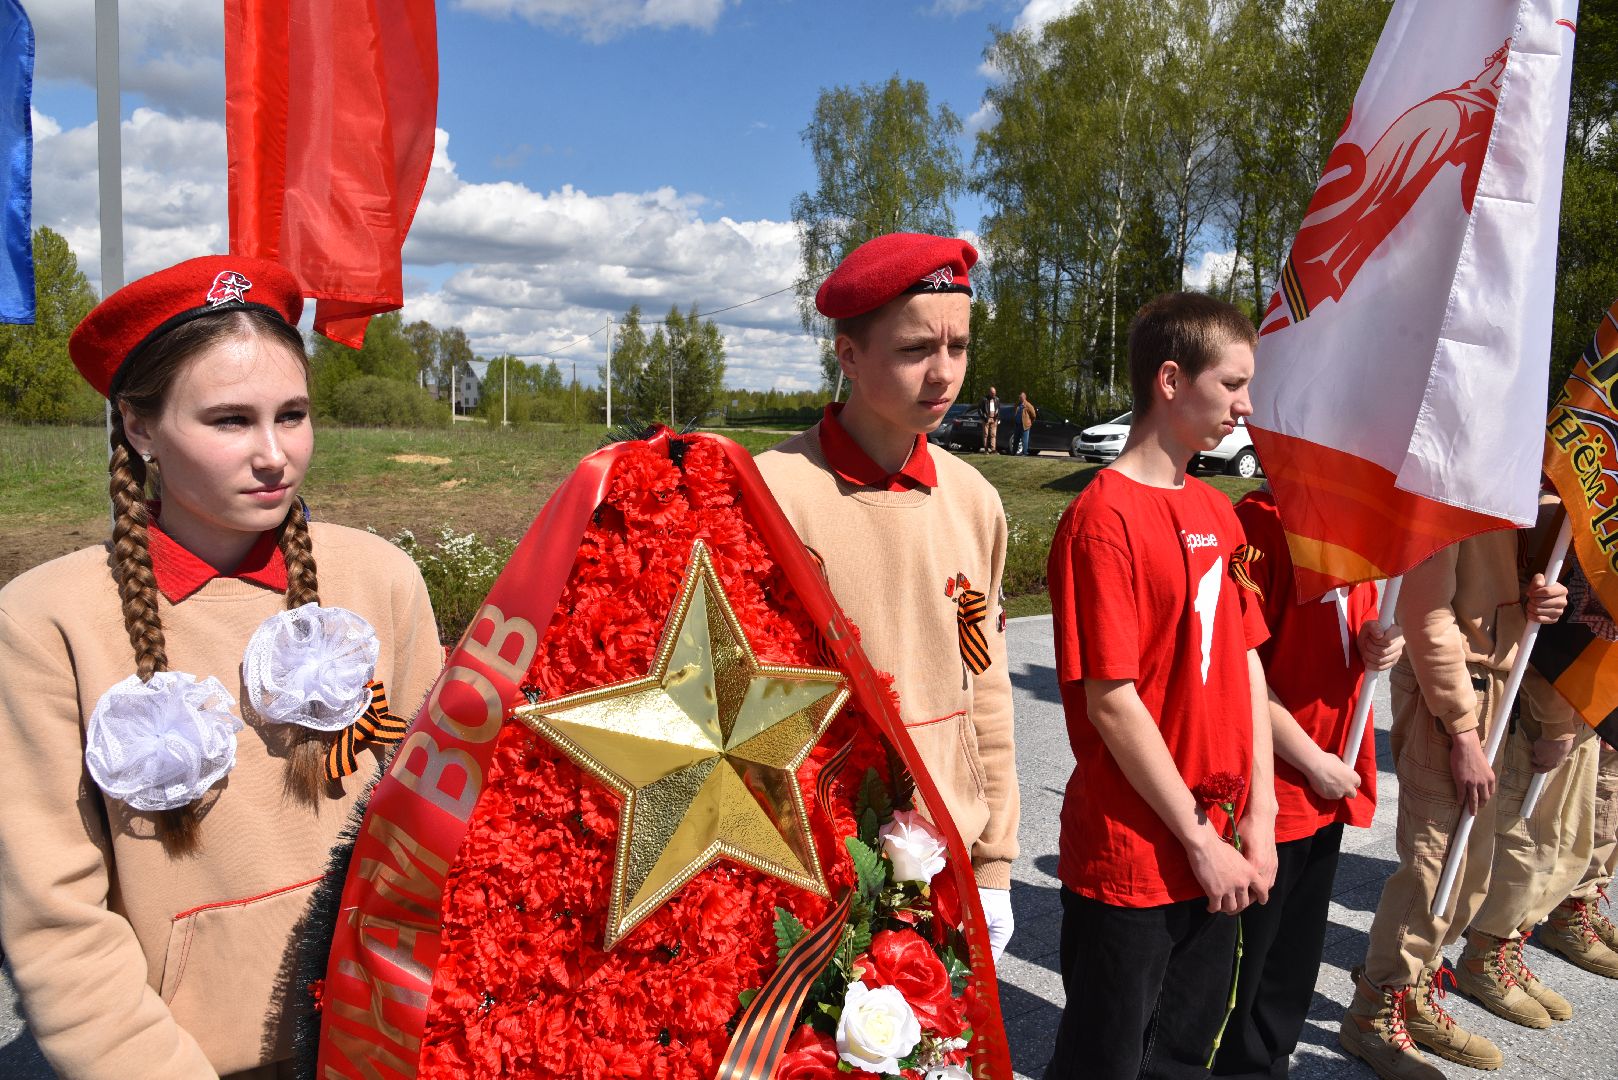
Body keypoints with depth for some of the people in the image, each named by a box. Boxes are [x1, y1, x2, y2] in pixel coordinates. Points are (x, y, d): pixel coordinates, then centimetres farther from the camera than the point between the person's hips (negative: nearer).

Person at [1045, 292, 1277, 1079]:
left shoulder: (1217, 512, 8)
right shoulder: (1105, 518, -17)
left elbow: (1247, 660, 9)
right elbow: (1111, 702, -19)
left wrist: (1257, 816, 3)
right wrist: (1200, 840, -13)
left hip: (1216, 852, 7)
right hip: (1128, 860, -7)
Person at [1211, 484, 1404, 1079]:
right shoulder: (1259, 524, -18)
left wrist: (1375, 643, -2)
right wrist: (1315, 761, -14)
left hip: (1332, 783, 8)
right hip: (1268, 788, -8)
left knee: (1297, 953, 20)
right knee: (1244, 952, 7)